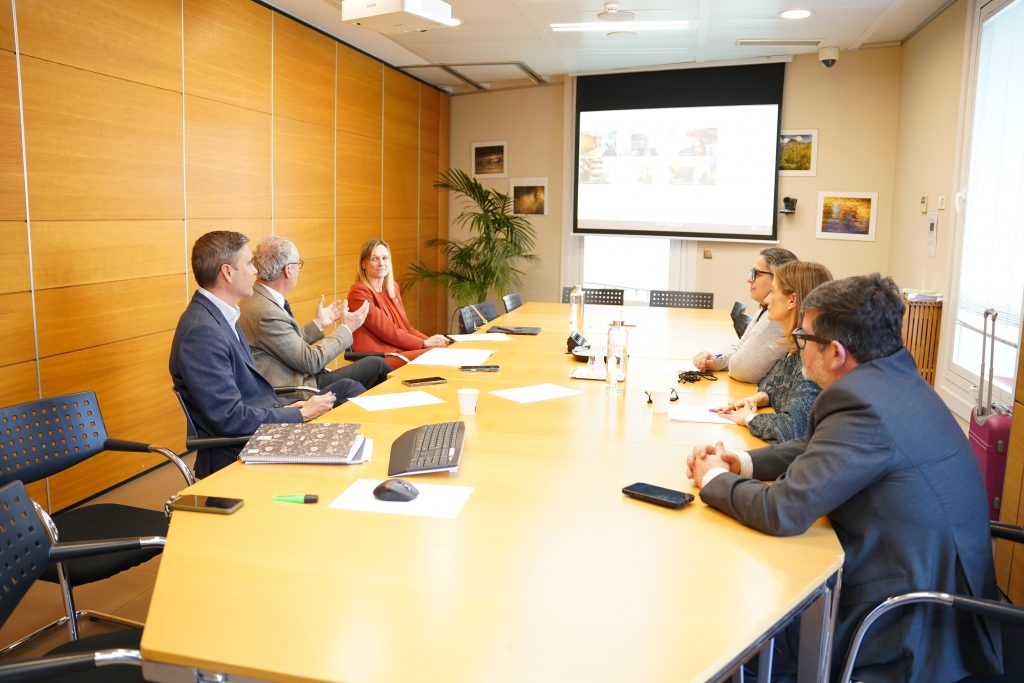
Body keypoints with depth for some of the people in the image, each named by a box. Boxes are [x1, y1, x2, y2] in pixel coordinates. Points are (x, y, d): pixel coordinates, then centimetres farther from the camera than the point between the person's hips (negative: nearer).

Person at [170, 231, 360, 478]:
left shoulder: (221, 317, 8)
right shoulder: (201, 331, -22)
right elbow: (231, 418, -23)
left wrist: (289, 407, -1)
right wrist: (302, 414, -15)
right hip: (236, 456, -9)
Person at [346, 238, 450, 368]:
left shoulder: (393, 288, 17)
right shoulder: (359, 292, -8)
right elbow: (387, 331, -13)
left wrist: (430, 340, -2)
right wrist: (424, 343, -10)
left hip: (402, 350, 7)